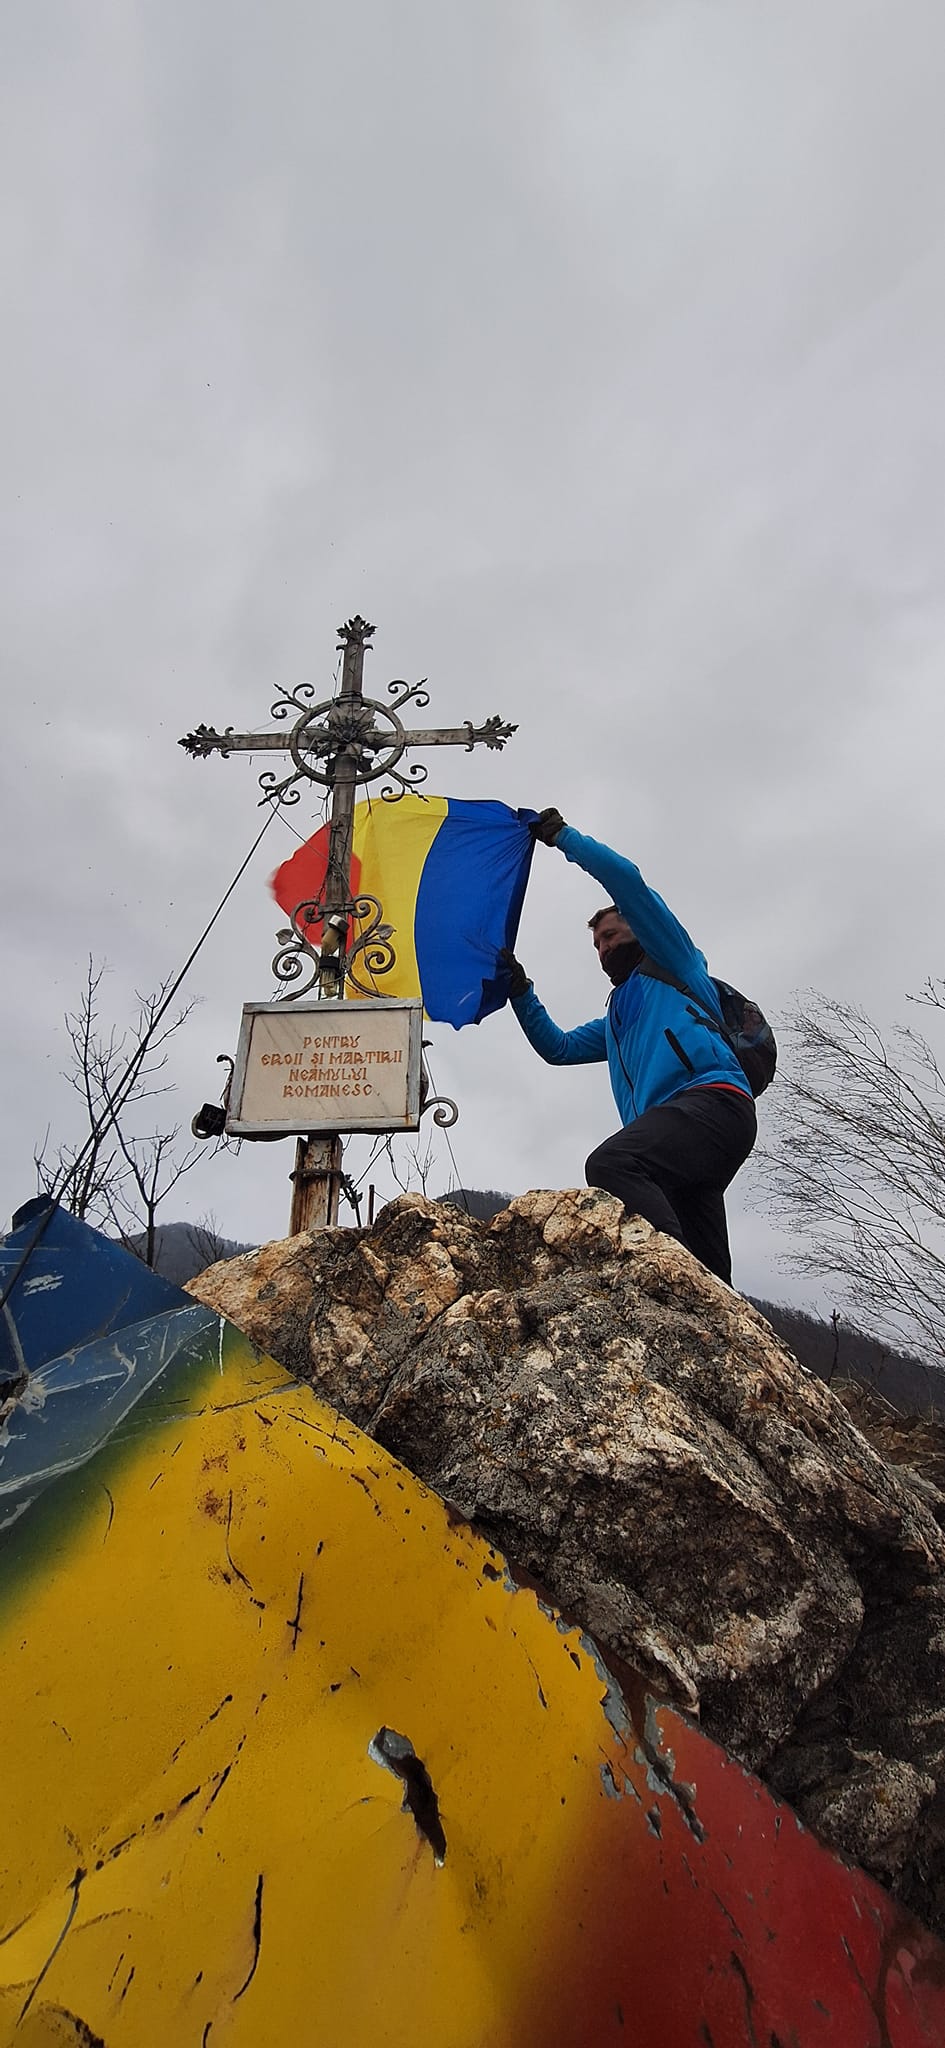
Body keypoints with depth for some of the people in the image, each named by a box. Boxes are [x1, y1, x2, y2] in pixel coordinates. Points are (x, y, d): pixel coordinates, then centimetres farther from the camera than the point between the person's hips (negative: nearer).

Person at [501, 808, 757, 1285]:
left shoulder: (671, 965, 21)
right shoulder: (614, 1022, 41)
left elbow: (626, 879, 11)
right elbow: (559, 1047, 42)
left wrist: (561, 835, 20)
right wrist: (520, 991, 33)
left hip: (712, 1100, -8)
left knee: (610, 1164, -32)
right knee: (706, 1267, -5)